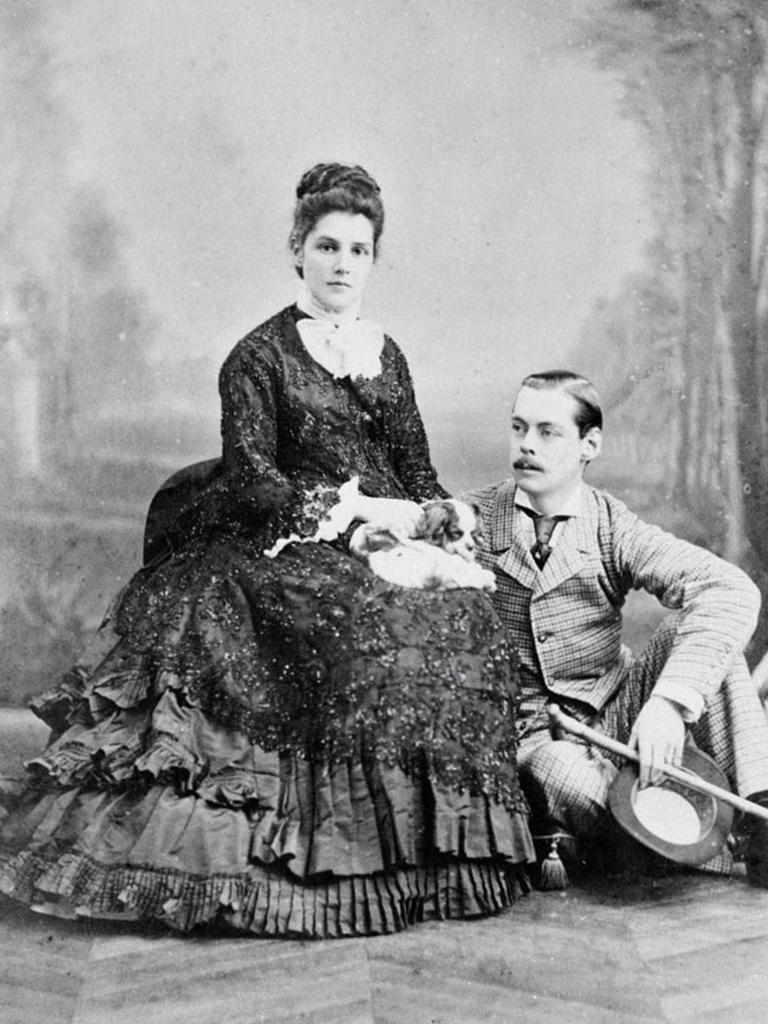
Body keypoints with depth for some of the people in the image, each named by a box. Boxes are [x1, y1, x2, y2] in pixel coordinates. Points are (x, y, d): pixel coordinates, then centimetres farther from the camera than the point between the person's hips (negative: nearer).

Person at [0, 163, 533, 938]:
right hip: (286, 548, -5)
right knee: (361, 635, -33)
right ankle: (332, 855, -21)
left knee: (469, 617, -22)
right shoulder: (259, 356, 2)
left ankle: (439, 849, -13)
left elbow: (415, 467, 18)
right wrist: (357, 506, -14)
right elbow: (249, 479, -8)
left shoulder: (385, 354, 18)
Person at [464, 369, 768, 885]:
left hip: (616, 712, 3)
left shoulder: (613, 529, -8)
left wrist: (670, 700, -37)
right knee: (583, 796, -37)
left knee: (697, 626, -22)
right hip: (527, 730, -2)